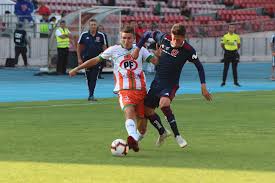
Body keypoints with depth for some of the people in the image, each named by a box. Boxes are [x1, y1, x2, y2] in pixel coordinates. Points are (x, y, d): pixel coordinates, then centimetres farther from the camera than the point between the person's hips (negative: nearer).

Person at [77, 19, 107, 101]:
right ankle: (91, 94, 21)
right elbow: (79, 47, 6)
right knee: (88, 78, 6)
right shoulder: (84, 35, 0)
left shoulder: (101, 36, 0)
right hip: (86, 59, 1)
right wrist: (79, 58, 1)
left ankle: (91, 95, -9)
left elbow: (104, 47, 8)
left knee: (94, 78, -9)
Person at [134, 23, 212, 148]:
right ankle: (162, 132, 33)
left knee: (164, 103, -34)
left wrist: (203, 87, -12)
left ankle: (177, 136, -25)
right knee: (147, 110, 7)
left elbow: (199, 66, -6)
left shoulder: (188, 50, -15)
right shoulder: (163, 39, -6)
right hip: (157, 81, 5)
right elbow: (147, 34, 11)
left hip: (171, 84, -5)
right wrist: (137, 49, 3)